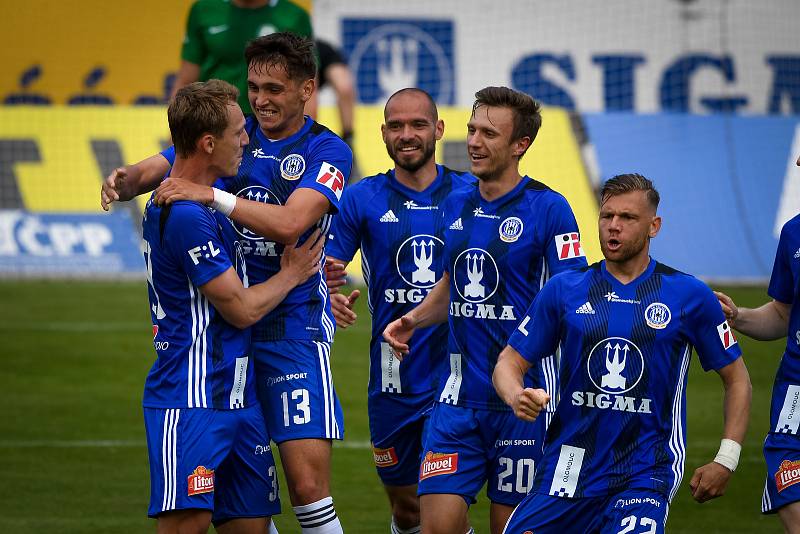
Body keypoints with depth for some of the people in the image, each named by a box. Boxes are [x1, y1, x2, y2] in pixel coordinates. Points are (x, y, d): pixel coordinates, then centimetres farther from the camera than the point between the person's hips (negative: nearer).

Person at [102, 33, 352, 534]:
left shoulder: (327, 151, -5)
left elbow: (290, 224, -21)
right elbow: (154, 170, 6)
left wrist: (212, 195, -29)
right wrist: (126, 181, -18)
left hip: (292, 322, -4)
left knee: (308, 482, -13)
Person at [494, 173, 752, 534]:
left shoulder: (689, 296, 1)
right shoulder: (564, 290, 4)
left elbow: (736, 378, 8)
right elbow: (510, 361, 8)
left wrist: (726, 460, 0)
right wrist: (517, 398, -16)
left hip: (645, 473, -2)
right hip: (567, 467, 2)